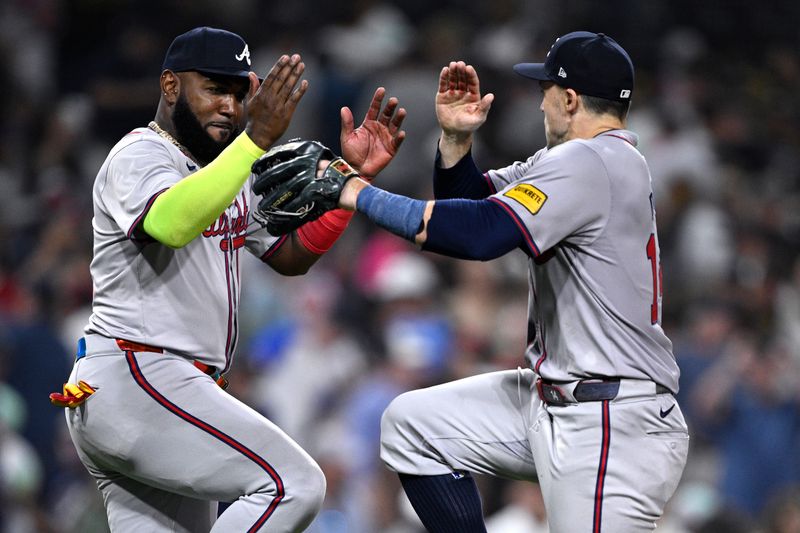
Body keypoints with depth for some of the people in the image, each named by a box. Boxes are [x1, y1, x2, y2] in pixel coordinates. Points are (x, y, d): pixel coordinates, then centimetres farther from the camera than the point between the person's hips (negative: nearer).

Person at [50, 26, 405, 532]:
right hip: (134, 378, -10)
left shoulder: (229, 171, 21)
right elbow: (172, 224, -30)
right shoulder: (139, 156, -8)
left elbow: (292, 255, 19)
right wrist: (257, 139, -33)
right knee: (293, 484, -18)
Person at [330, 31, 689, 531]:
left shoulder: (589, 162, -16)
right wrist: (456, 137, 3)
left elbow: (481, 232, -26)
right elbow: (471, 198, 22)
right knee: (412, 422, 11)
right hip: (553, 402, 11)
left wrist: (362, 196, -18)